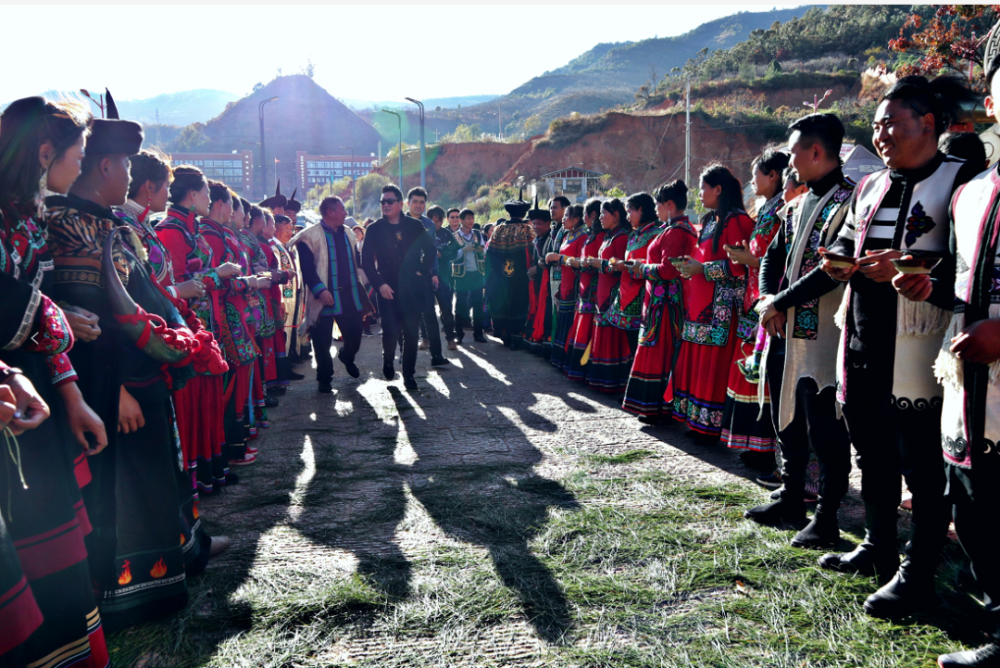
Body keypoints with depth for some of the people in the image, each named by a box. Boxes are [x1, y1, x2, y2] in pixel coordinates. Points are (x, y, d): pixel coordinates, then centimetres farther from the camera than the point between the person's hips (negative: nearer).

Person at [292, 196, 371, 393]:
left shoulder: (348, 234, 14)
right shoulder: (310, 236, -6)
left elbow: (356, 262, 20)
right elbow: (307, 268, -12)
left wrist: (361, 288, 11)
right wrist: (320, 290, -21)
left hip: (350, 295, 5)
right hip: (325, 296, -5)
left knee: (354, 335, 6)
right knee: (323, 341, 3)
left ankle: (347, 357, 38)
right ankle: (324, 378, 18)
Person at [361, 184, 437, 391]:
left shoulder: (414, 226, 5)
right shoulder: (374, 229, 1)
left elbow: (430, 250, 14)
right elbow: (366, 261, 0)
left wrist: (422, 271, 2)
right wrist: (379, 284, -10)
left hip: (412, 289, 1)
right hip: (388, 290, -1)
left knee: (411, 334, 2)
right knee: (390, 331, -6)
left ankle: (409, 375, 14)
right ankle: (388, 361, 26)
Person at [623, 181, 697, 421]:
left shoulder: (674, 231, -16)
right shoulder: (686, 228, 16)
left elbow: (667, 270, -23)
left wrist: (643, 269, -8)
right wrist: (645, 267, 12)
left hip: (663, 301, -10)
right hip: (665, 300, 10)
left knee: (658, 353, -4)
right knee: (663, 353, 13)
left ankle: (656, 408, 2)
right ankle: (658, 406, 20)